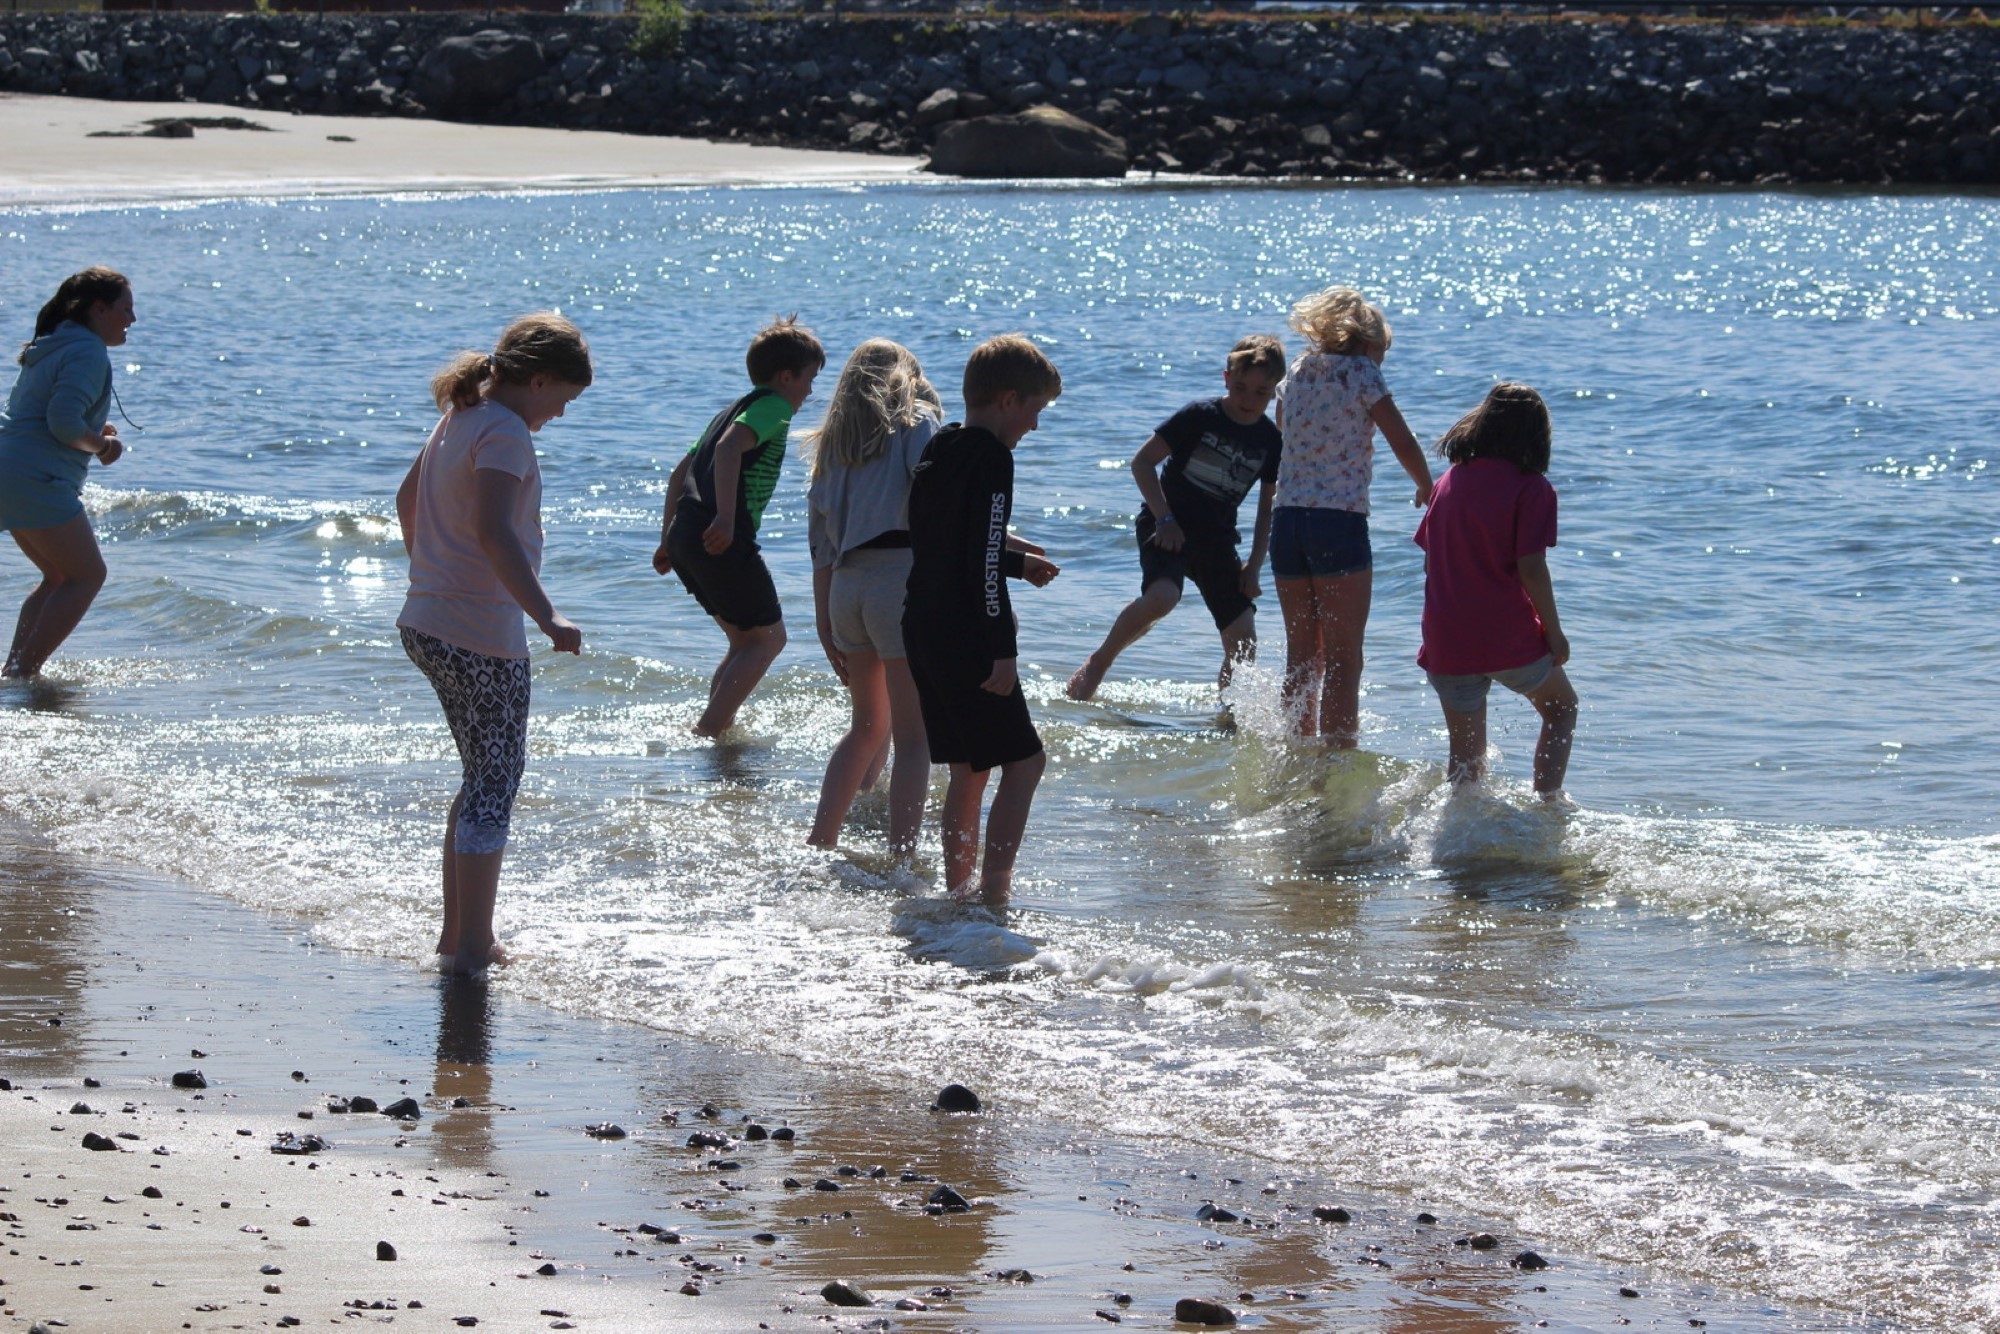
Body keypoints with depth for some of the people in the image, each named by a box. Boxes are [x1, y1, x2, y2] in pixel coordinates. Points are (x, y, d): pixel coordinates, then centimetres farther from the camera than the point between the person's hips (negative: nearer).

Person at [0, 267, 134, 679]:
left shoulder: (50, 348, 21)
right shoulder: (89, 352, -11)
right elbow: (63, 422, -21)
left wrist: (93, 432, 14)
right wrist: (102, 445, -4)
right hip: (38, 480, -10)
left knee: (60, 576, 20)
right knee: (87, 576, -3)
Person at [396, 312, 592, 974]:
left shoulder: (460, 418, 12)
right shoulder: (504, 431, -17)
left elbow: (407, 501, 27)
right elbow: (493, 530, -31)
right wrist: (547, 616, -35)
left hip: (428, 623, 10)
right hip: (479, 635, -10)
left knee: (486, 776, 18)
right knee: (495, 783, -1)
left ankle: (459, 934, 23)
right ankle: (470, 947, 1)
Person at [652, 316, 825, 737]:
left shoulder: (734, 409, 26)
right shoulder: (774, 406, -2)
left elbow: (680, 474, 28)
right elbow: (730, 448, -22)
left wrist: (668, 540, 29)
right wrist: (726, 517, -30)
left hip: (685, 535, 9)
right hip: (724, 541, -9)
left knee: (748, 639, 19)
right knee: (766, 638, -1)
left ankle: (719, 724, 15)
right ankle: (709, 728, -11)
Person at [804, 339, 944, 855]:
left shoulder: (835, 442, 19)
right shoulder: (917, 421, 3)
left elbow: (822, 543, 17)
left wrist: (824, 623, 19)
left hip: (847, 586, 6)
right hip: (902, 581, -6)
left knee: (868, 725, 23)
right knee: (913, 737, -3)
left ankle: (819, 842, 23)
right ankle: (901, 857, -9)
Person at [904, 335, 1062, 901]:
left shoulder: (937, 451, 14)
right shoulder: (990, 456, -13)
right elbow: (983, 562, -19)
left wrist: (1016, 562, 29)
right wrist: (1002, 650, -19)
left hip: (924, 631, 9)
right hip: (967, 639, -9)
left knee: (968, 769, 15)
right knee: (1023, 760, -4)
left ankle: (958, 888, 18)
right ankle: (994, 892, -11)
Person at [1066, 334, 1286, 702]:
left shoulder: (1271, 441, 3)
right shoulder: (1200, 416, -10)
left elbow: (1267, 510, 14)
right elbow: (1142, 461, -8)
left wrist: (1254, 565, 4)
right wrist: (1164, 519, -15)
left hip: (1217, 537, 5)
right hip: (1168, 527, -5)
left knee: (1244, 645, -6)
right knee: (1161, 597, -33)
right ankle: (1099, 661, -10)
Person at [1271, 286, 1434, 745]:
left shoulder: (1296, 372, 14)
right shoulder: (1360, 372, -2)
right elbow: (1405, 445, -2)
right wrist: (1426, 488, 14)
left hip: (1287, 520, 6)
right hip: (1340, 521, -6)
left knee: (1302, 656, 13)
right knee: (1343, 660, -4)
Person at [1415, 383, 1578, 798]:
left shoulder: (1449, 481, 8)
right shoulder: (1531, 488, -8)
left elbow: (1430, 560, 12)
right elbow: (1530, 569, -14)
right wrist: (1554, 633, -4)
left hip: (1446, 642, 4)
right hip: (1510, 639, -4)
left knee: (1466, 758, 14)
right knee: (1561, 707, 21)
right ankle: (1547, 803, 8)